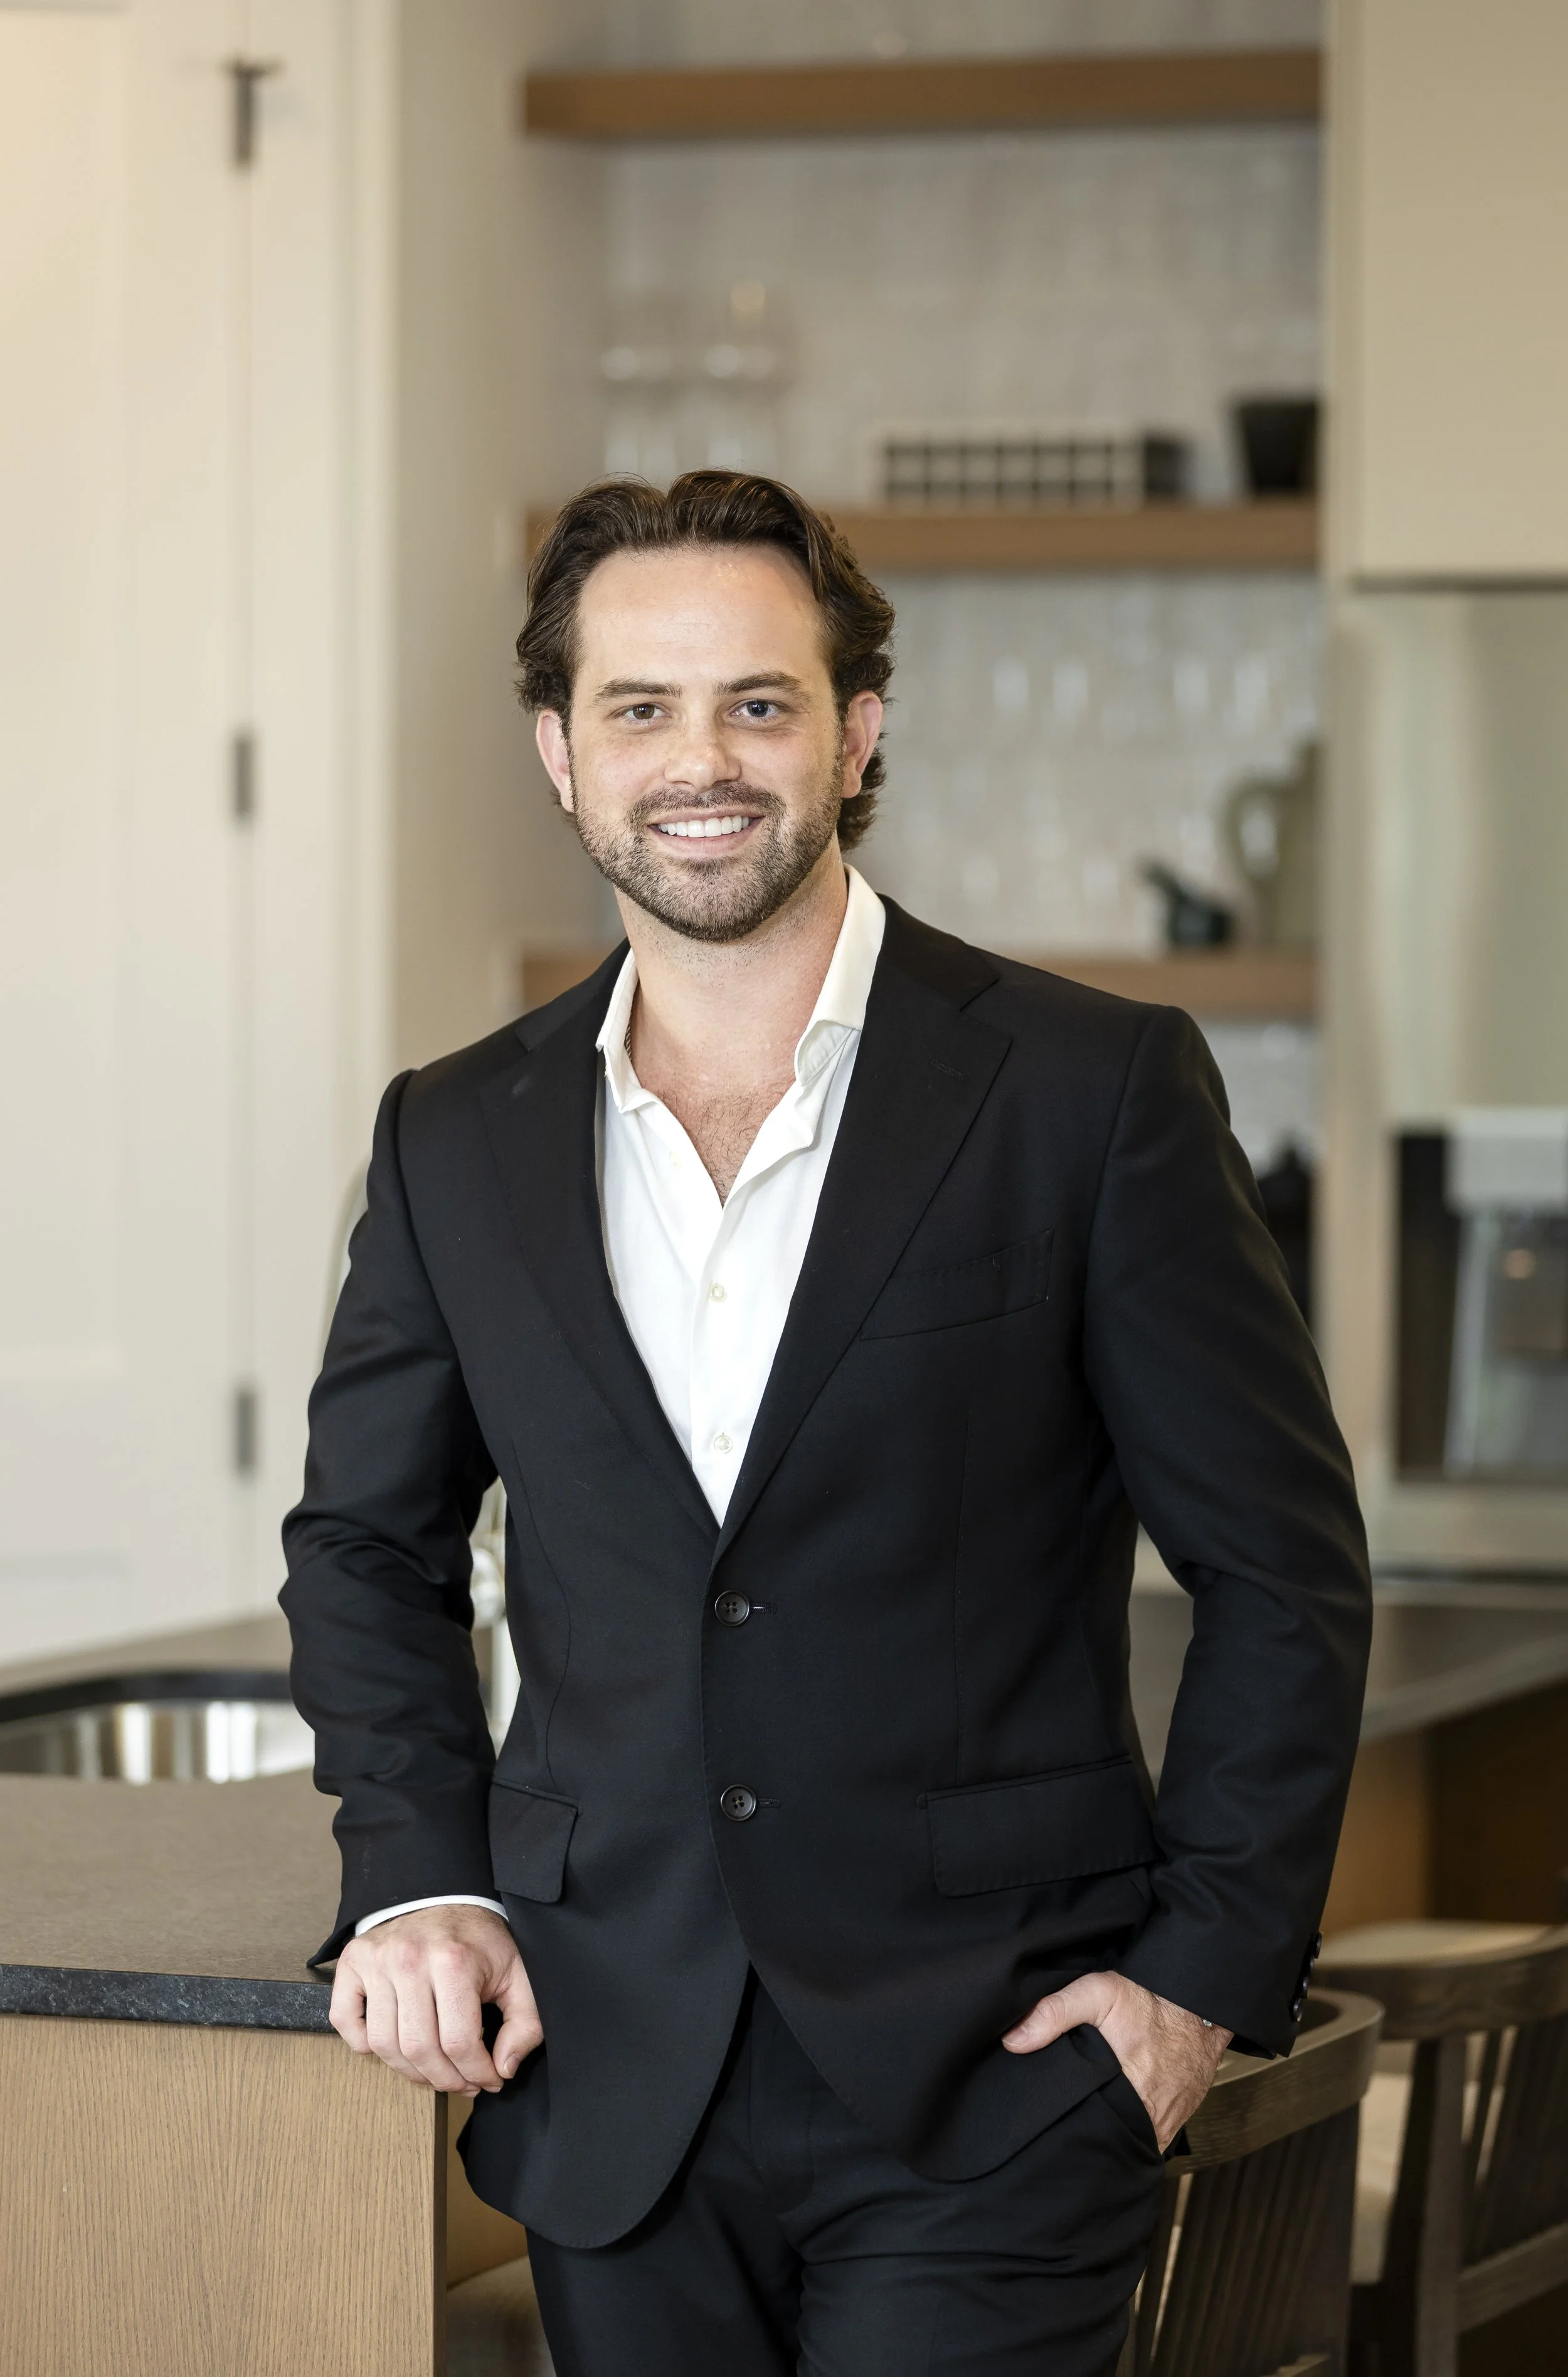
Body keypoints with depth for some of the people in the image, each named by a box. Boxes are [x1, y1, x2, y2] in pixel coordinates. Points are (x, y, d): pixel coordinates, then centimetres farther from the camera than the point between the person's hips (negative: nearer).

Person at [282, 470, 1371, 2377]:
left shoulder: (1091, 1091, -3)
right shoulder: (458, 1141, 8)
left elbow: (1284, 1568, 0)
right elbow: (368, 1544, 20)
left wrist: (1211, 1964, -5)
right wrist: (417, 1874, 6)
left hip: (980, 2083, -3)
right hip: (611, 2086, 4)